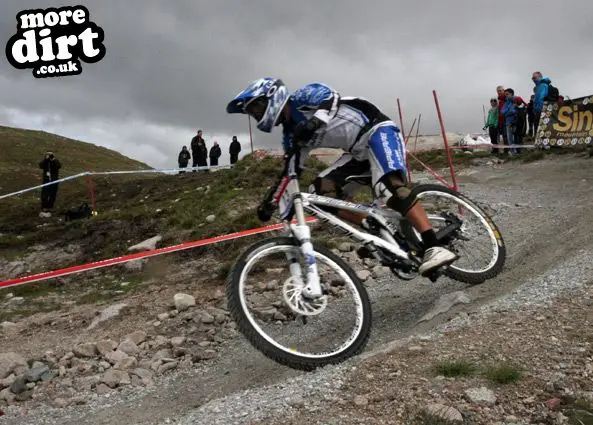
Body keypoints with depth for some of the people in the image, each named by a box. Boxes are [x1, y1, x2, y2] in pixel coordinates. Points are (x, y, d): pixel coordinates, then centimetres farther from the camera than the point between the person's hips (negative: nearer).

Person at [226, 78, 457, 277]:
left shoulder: (303, 98, -9)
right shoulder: (290, 133, 13)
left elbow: (330, 97, -27)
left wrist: (313, 121, -46)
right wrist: (271, 202, 9)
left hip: (377, 131, -8)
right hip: (359, 150, 8)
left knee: (390, 187, -31)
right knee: (323, 188, -9)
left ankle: (434, 247, -33)